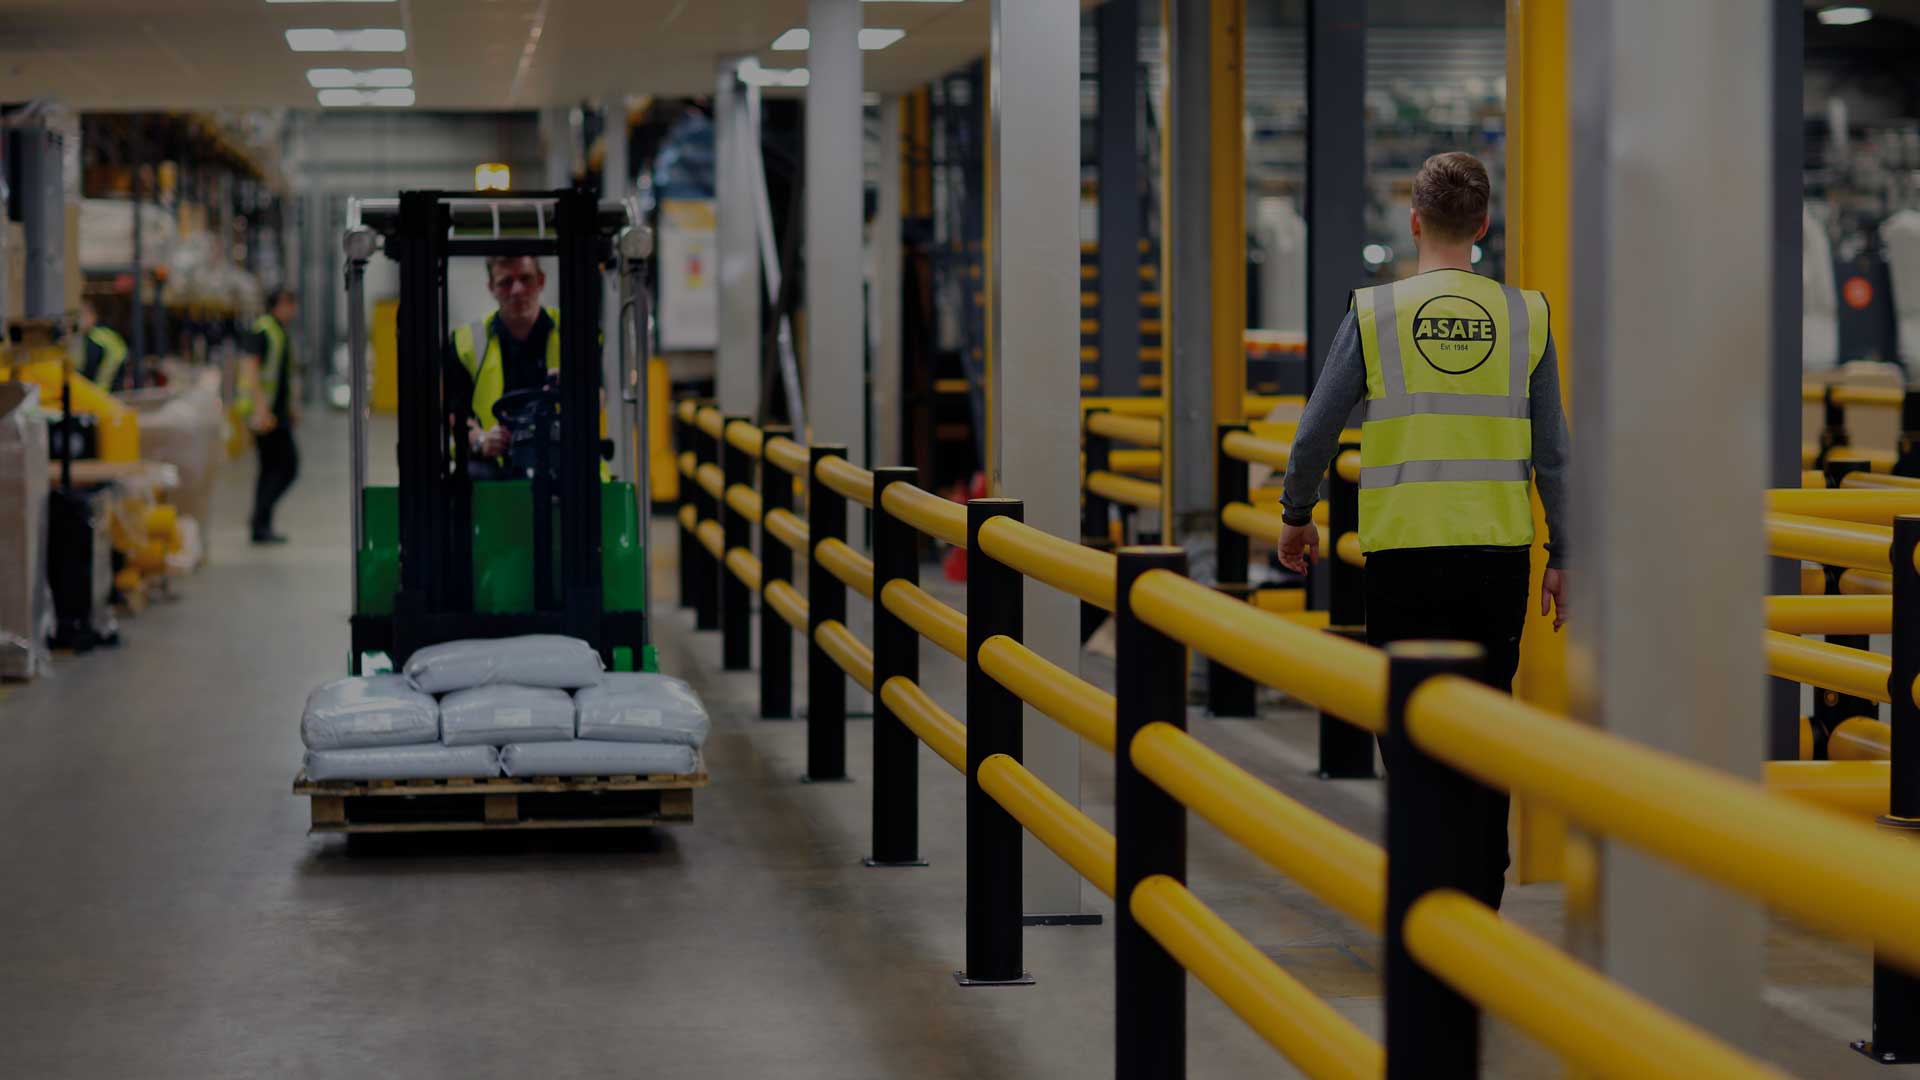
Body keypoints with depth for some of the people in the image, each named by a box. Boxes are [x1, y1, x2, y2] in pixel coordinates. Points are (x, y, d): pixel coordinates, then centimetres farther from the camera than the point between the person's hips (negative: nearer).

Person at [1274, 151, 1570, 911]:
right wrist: (1562, 558, 12)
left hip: (1404, 552, -2)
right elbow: (1551, 454, 4)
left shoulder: (1375, 313, -2)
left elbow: (1315, 434, 0)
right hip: (1499, 553, 2)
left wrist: (1296, 518, 17)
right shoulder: (1525, 316, 2)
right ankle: (1480, 903, 15)